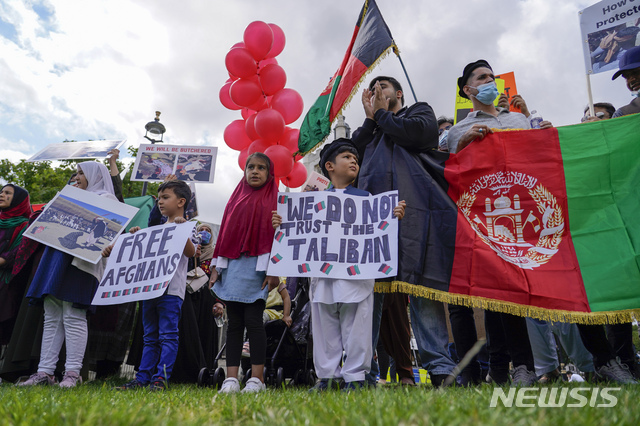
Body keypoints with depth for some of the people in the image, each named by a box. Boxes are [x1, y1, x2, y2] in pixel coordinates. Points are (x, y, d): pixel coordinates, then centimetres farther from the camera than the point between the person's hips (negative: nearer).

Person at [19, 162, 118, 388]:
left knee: (73, 316, -10)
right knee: (51, 317, 5)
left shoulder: (105, 198, 2)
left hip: (78, 259, -9)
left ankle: (72, 373, -5)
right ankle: (44, 372, 8)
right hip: (57, 258, 9)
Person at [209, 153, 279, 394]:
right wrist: (217, 266, 10)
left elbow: (277, 234, -3)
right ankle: (231, 378, 9)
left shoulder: (274, 199, 4)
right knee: (234, 322, 5)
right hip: (232, 266, 4)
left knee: (253, 320, -5)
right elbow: (225, 232, 16)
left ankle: (257, 378, 4)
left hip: (256, 267, -4)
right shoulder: (237, 199, 17)